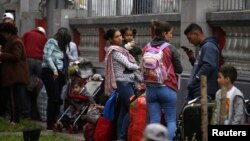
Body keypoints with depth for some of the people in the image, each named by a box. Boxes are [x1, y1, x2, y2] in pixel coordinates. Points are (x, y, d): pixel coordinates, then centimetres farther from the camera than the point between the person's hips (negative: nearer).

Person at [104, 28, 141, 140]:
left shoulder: (119, 49, 15)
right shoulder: (115, 51, -13)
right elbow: (129, 65, -16)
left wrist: (139, 77, 9)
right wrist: (140, 67, 1)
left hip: (127, 82, 9)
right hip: (123, 83, -9)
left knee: (124, 110, 9)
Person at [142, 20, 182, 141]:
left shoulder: (147, 48, 3)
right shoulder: (170, 48, -7)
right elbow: (179, 69, -1)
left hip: (151, 88, 4)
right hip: (167, 88, -4)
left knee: (154, 122, 7)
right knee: (171, 121, 6)